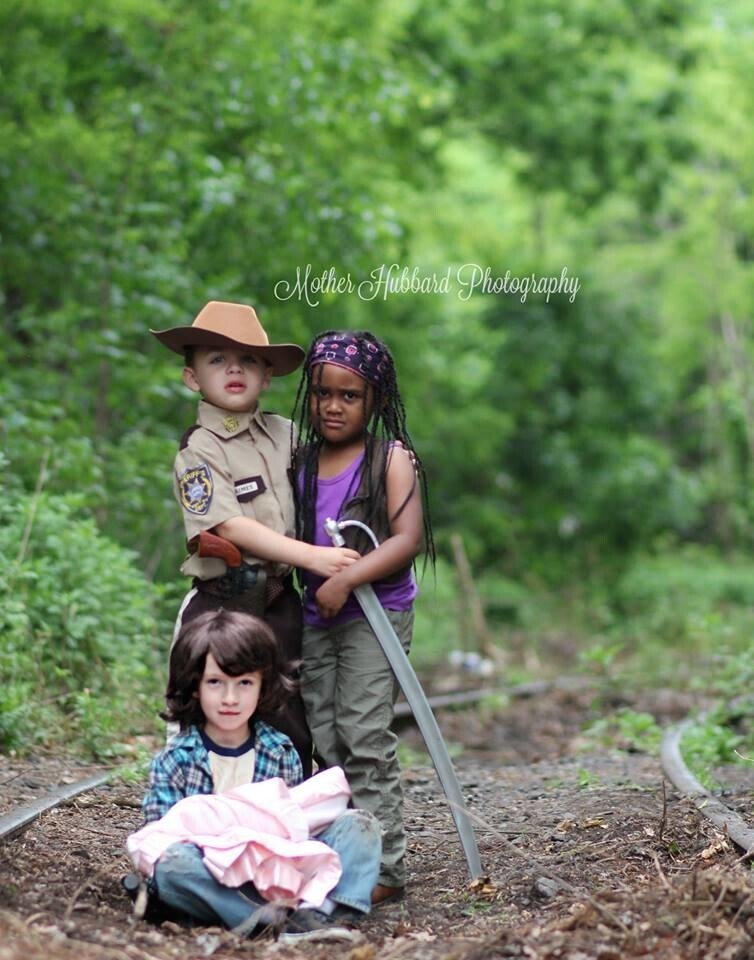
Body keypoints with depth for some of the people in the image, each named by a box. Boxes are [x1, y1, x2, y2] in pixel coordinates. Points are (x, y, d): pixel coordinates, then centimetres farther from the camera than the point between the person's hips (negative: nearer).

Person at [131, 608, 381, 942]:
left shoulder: (282, 752, 8)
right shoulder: (172, 762, 0)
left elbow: (297, 819, 12)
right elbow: (158, 836, -4)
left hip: (280, 869, 3)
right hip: (215, 884, -3)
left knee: (359, 824, -12)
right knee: (172, 862, -35)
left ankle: (320, 911, -38)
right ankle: (270, 919, -39)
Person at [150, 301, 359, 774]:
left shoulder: (285, 434, 9)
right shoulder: (199, 450, -9)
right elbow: (231, 526, -19)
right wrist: (312, 557, -25)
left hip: (280, 600, 5)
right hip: (221, 605, -5)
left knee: (294, 726, 9)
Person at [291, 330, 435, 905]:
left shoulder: (392, 458, -4)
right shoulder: (301, 462, 11)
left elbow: (408, 539, -14)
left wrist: (346, 579, -22)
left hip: (376, 614, -6)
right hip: (316, 618, 6)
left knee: (365, 737, -10)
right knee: (326, 742, 7)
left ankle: (386, 866, -6)